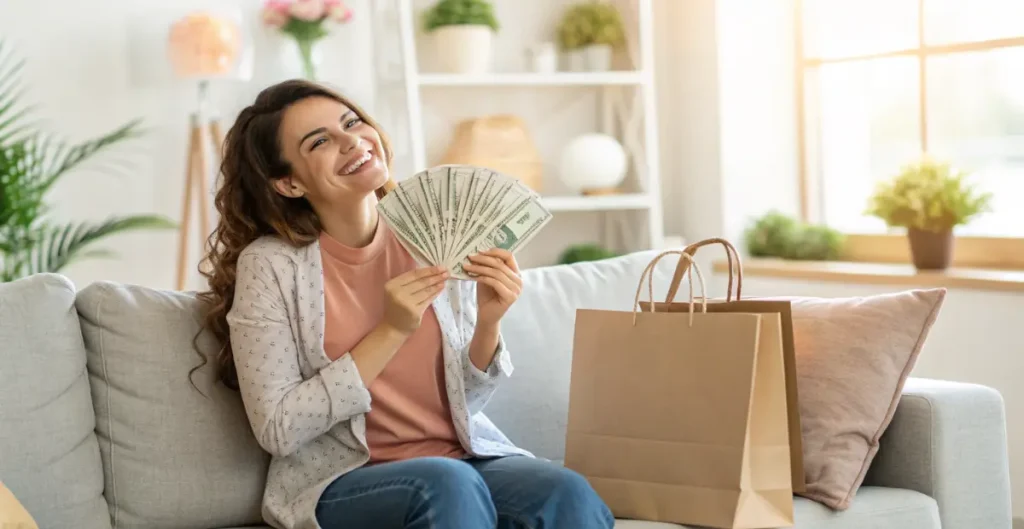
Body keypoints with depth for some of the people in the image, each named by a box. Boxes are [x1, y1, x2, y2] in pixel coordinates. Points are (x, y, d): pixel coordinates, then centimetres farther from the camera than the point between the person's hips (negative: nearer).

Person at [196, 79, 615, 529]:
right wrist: (391, 332, -18)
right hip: (343, 480, -3)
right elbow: (277, 431, -12)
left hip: (465, 457, 3)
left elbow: (465, 401, 8)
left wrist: (488, 325, -13)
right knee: (449, 485, -36)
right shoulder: (271, 265, -8)